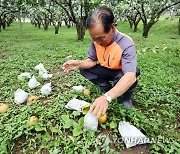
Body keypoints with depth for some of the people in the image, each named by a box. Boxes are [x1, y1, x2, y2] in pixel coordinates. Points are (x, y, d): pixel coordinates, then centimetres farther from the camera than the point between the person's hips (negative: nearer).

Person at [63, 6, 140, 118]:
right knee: (84, 70, -13)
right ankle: (109, 88, 1)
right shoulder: (96, 40, -18)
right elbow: (91, 61, -7)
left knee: (130, 81, -37)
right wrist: (78, 63, -32)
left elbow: (130, 76, -46)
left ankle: (125, 97, -1)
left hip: (122, 73, -5)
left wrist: (107, 98, -59)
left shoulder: (126, 44, -35)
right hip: (106, 71, 5)